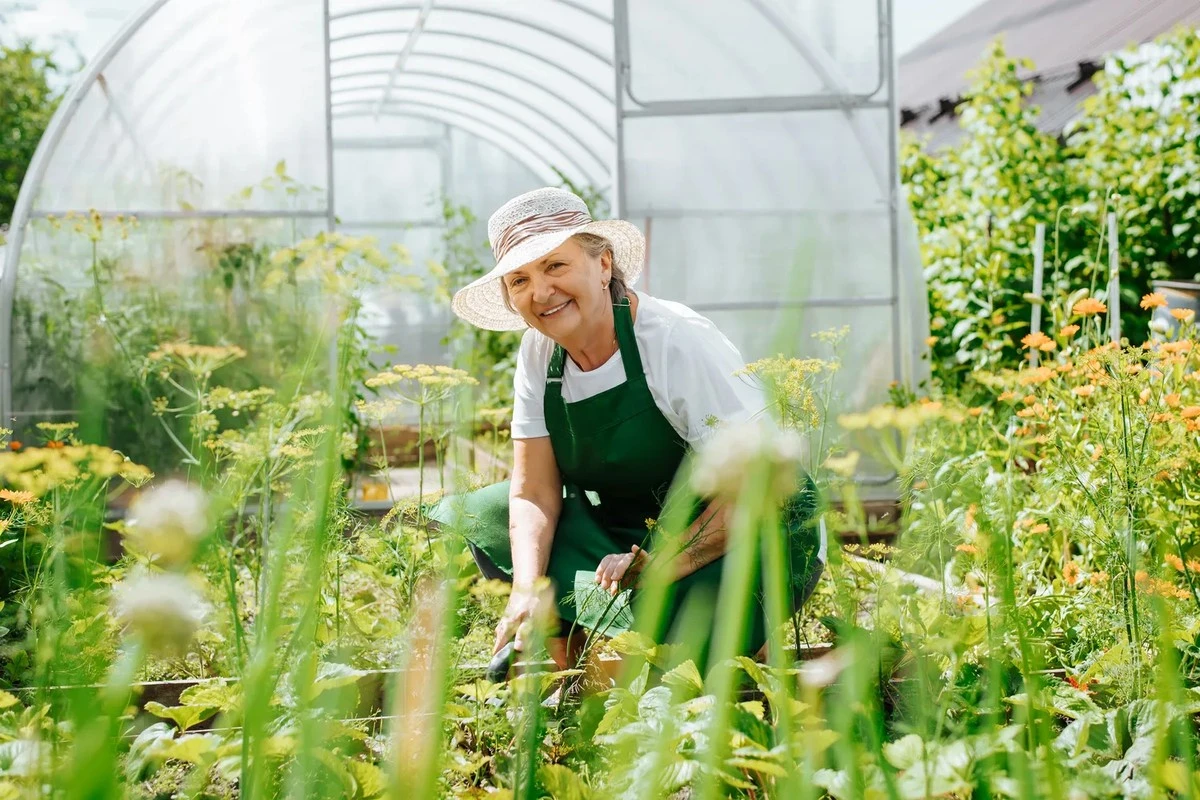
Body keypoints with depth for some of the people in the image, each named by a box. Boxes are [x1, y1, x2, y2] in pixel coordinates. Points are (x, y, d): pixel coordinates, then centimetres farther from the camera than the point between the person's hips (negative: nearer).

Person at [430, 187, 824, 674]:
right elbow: (534, 489, -6)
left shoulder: (678, 342, -22)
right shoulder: (539, 352, -3)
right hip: (632, 531, 7)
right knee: (464, 517, -8)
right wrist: (528, 590, -25)